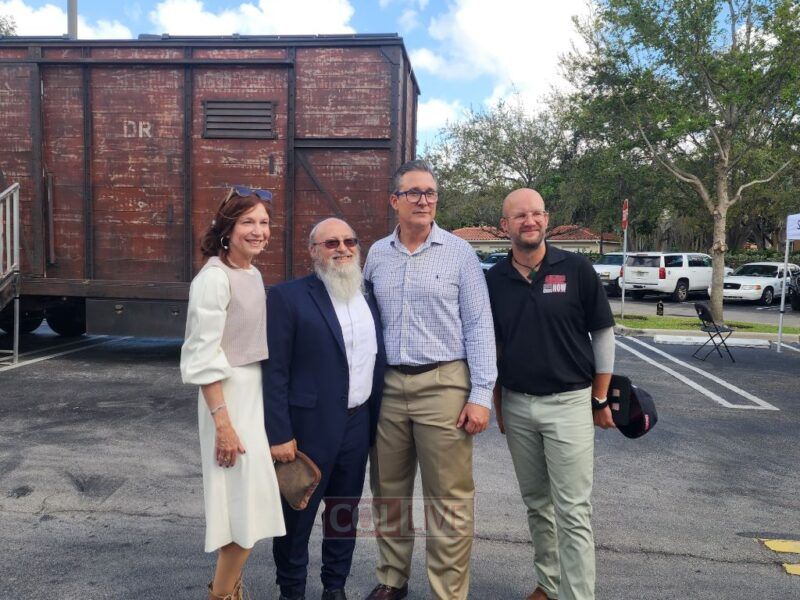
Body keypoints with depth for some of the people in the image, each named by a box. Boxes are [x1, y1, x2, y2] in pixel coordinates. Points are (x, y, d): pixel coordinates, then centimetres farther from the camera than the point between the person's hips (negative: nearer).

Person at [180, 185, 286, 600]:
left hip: (257, 391, 8)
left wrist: (263, 392, 15)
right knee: (246, 504, -2)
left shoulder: (254, 274, 8)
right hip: (229, 395, -8)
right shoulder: (214, 278, -17)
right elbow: (204, 358, -19)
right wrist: (223, 423, -20)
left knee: (248, 502, 17)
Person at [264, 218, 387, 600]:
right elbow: (274, 371, -13)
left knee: (345, 514, 18)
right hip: (309, 426, -5)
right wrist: (279, 434, -15)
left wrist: (375, 421, 10)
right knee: (296, 517, 11)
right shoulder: (288, 297, -11)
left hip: (358, 425, 6)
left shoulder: (369, 297, 8)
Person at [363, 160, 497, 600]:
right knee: (388, 491, 15)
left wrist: (481, 395, -10)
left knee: (449, 500, 1)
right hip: (387, 386, 4)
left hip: (441, 385, -4)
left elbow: (479, 326, -3)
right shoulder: (376, 254, 9)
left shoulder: (458, 252, -2)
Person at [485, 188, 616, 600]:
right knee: (536, 504, 16)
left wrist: (601, 400, 0)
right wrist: (497, 402, 8)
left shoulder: (576, 269, -7)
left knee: (572, 510, 0)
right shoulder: (493, 279, 1)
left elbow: (602, 334, -1)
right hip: (516, 405, 4)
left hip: (568, 402, -3)